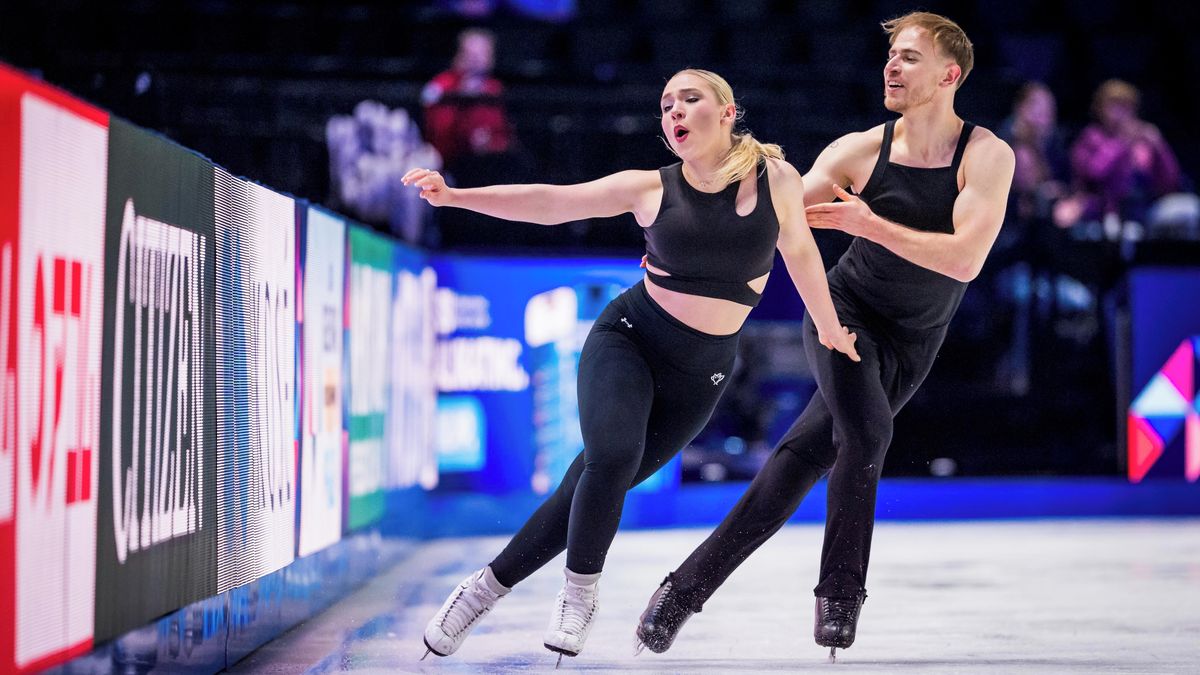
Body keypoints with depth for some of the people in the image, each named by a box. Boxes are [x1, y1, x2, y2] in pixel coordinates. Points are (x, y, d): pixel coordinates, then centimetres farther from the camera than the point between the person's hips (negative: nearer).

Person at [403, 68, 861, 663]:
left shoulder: (775, 178, -5)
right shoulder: (651, 189, -6)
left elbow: (800, 251, 10)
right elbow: (550, 203, -8)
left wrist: (829, 328, 23)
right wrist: (454, 196, -18)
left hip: (700, 372, 1)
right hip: (627, 339, -1)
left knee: (596, 489, 1)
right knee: (612, 459, -27)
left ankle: (489, 586, 14)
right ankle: (580, 591, -4)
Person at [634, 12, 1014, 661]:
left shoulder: (986, 155, -15)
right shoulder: (861, 150, -10)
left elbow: (964, 259, -26)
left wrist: (868, 223, -26)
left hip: (907, 346, 1)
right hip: (844, 309, -1)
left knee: (803, 457, -2)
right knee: (866, 430, -27)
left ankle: (690, 585, 5)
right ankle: (840, 594, -11)